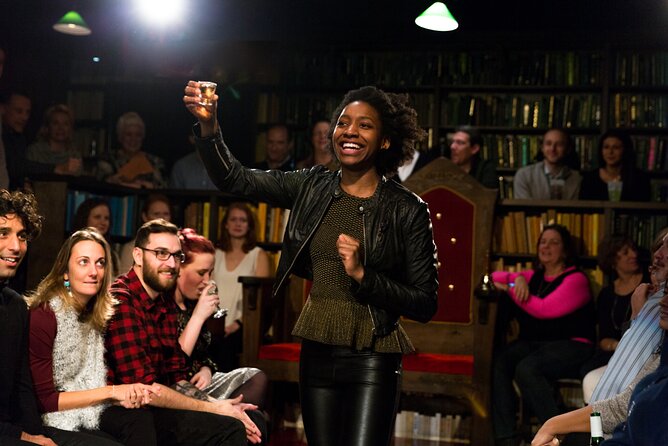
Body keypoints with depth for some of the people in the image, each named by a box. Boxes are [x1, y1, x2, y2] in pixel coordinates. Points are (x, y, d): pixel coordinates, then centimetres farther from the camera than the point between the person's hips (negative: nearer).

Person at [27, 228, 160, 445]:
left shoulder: (97, 314, 6)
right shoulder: (43, 317, -15)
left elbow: (95, 379, 10)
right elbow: (44, 400, -15)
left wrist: (127, 393, -12)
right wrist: (112, 391, -15)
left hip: (91, 411, 7)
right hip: (56, 421, -6)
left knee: (141, 419, -24)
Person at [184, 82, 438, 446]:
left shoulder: (407, 210, -6)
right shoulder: (312, 187, 5)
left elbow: (425, 305, -6)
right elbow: (234, 178, -2)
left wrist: (362, 274, -18)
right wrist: (208, 126, -18)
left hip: (369, 361, -4)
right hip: (316, 353, 4)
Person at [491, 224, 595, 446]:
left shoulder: (576, 279, -2)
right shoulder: (534, 276, 18)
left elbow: (545, 309, -14)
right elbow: (496, 276, 20)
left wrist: (510, 289, -4)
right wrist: (518, 278, -2)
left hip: (570, 345, -6)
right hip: (532, 343, 6)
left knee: (527, 368, -36)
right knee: (497, 361, -26)